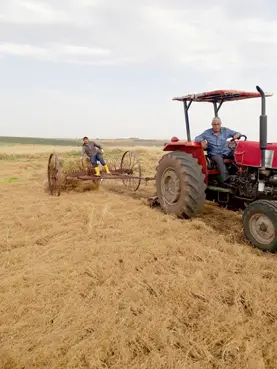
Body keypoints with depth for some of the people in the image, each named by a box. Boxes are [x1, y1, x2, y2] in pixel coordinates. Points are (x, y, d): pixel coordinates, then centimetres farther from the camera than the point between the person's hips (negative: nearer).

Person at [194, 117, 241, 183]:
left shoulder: (225, 130, 5)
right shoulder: (207, 132, 1)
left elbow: (238, 133, 9)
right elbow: (197, 138, 4)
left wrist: (237, 135, -16)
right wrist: (202, 141, -18)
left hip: (226, 152, 3)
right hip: (214, 154, -3)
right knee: (219, 159, -37)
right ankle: (226, 179, -47)